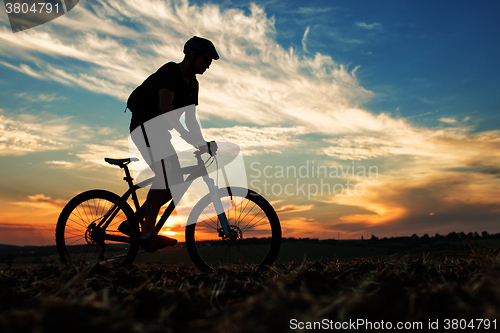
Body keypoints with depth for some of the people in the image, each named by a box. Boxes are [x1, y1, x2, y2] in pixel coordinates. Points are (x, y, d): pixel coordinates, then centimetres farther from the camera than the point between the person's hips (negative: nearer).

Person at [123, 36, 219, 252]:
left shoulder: (192, 83, 15)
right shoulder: (170, 71, -12)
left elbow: (190, 118, 16)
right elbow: (165, 107, -26)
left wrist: (203, 144, 6)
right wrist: (188, 137, -32)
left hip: (160, 133, 9)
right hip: (144, 127, -9)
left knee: (176, 182, 2)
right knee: (165, 175, -24)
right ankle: (148, 234, -21)